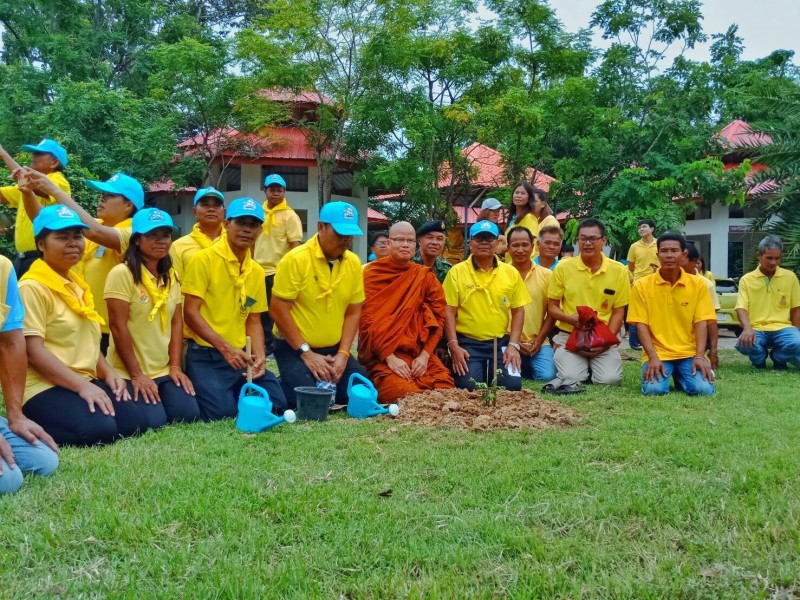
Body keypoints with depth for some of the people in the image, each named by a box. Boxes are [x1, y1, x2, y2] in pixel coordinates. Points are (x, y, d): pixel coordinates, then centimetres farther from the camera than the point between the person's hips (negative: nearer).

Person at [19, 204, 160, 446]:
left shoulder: (77, 285, 18)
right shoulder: (32, 288, -10)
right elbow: (33, 351, -17)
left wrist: (109, 373, 5)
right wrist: (82, 385, -22)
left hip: (85, 383, 9)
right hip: (44, 387, -9)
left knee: (151, 420, -7)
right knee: (99, 429, -33)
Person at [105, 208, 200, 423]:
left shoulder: (170, 276, 10)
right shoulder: (122, 274, -11)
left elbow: (176, 323, 9)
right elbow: (118, 327, -14)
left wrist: (175, 367, -1)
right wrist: (136, 374, -14)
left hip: (164, 371, 6)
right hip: (129, 373, -5)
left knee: (188, 414, -13)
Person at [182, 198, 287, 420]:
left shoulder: (257, 271, 10)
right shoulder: (204, 259, -9)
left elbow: (254, 320, 13)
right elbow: (190, 313, -13)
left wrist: (259, 356, -5)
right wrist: (225, 348, -20)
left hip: (240, 356, 6)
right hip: (205, 356, -6)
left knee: (276, 404, -3)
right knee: (222, 413, -23)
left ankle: (237, 395, 21)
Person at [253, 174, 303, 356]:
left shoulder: (290, 215, -7)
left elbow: (295, 246, -10)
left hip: (279, 271, -6)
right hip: (259, 270, 6)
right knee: (262, 310, 13)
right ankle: (266, 343, 26)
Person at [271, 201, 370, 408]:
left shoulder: (354, 263, 1)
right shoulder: (296, 259, -15)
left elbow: (353, 312, 6)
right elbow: (279, 311, -15)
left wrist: (343, 354, -6)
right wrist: (306, 353, -16)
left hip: (334, 349, 5)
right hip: (294, 347, -5)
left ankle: (325, 387, 21)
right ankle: (280, 388, 8)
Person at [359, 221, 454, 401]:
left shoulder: (426, 276, 12)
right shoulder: (372, 275, 3)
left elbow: (437, 318, 9)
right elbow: (367, 320, -4)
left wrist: (424, 355, -5)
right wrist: (389, 358, -14)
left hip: (419, 354, 4)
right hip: (382, 357, -4)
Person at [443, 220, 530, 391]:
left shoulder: (511, 273, 5)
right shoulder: (457, 272, -1)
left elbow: (518, 310, 8)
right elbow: (449, 311, -3)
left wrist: (513, 345, -2)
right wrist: (454, 345, -13)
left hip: (501, 342, 2)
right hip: (467, 342, -2)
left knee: (512, 384, -16)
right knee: (469, 386, -20)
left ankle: (490, 375, 17)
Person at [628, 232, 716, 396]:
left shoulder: (697, 284, 3)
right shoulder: (642, 285, -1)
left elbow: (701, 322, -1)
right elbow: (641, 324, -4)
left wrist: (700, 357, -14)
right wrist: (653, 357, -16)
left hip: (690, 353, 2)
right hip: (657, 353, -1)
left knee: (704, 389, -22)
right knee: (654, 389, -27)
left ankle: (680, 376, 13)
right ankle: (664, 372, 10)